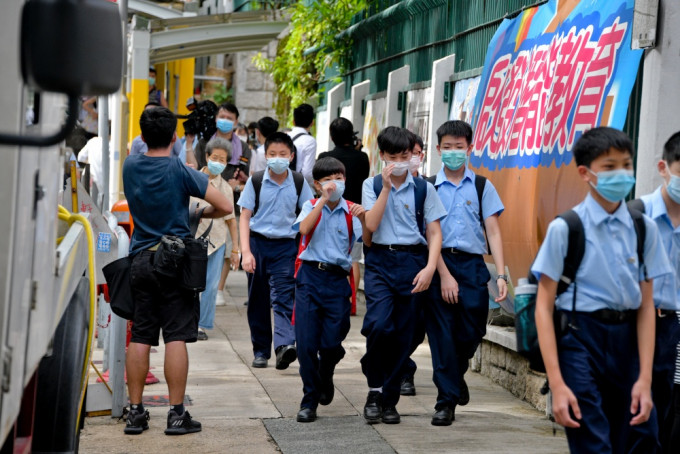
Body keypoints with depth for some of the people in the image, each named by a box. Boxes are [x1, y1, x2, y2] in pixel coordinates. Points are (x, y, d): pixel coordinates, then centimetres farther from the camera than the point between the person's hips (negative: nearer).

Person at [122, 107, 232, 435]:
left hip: (141, 258, 4)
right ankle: (176, 414, -2)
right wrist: (199, 214, 10)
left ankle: (135, 412, 10)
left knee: (139, 337, 7)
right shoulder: (180, 171, -9)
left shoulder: (130, 167, 4)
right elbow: (225, 207, -8)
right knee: (176, 337, -2)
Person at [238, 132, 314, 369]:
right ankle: (260, 350, 17)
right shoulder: (256, 181, -1)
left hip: (286, 245, -1)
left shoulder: (299, 183, 1)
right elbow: (245, 216, -1)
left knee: (283, 296, -14)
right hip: (258, 243, 1)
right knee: (258, 299, 7)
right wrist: (245, 251, -10)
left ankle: (285, 345, -27)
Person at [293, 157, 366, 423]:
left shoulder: (351, 211, 7)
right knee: (306, 342, -3)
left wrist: (363, 219, -20)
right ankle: (310, 400, 10)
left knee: (332, 342, 0)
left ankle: (325, 378, 34)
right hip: (310, 275, 0)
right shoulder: (311, 207, 7)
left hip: (337, 280, 0)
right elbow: (304, 228, -14)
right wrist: (324, 199, -16)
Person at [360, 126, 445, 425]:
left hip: (412, 261, 1)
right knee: (378, 324, -20)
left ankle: (389, 399, 16)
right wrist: (386, 187, -10)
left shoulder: (423, 189, 5)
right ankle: (374, 388, -1)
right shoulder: (372, 185, 6)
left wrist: (429, 268, -10)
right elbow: (371, 225, -7)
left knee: (402, 333, 4)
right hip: (380, 260, -1)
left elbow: (434, 233, 3)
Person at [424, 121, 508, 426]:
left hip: (472, 265, 1)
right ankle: (446, 400, 7)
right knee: (442, 334, -1)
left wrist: (501, 274, -6)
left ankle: (456, 374, 32)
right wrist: (444, 274, -10)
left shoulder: (482, 186, 8)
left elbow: (493, 232, 4)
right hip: (439, 262, -1)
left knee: (472, 333, -1)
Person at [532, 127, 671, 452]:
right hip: (580, 339, -4)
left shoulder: (644, 229, 4)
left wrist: (645, 378, -2)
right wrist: (557, 383, -14)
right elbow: (544, 306, -8)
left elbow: (646, 305, 4)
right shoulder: (565, 228, -8)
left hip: (627, 340, 4)